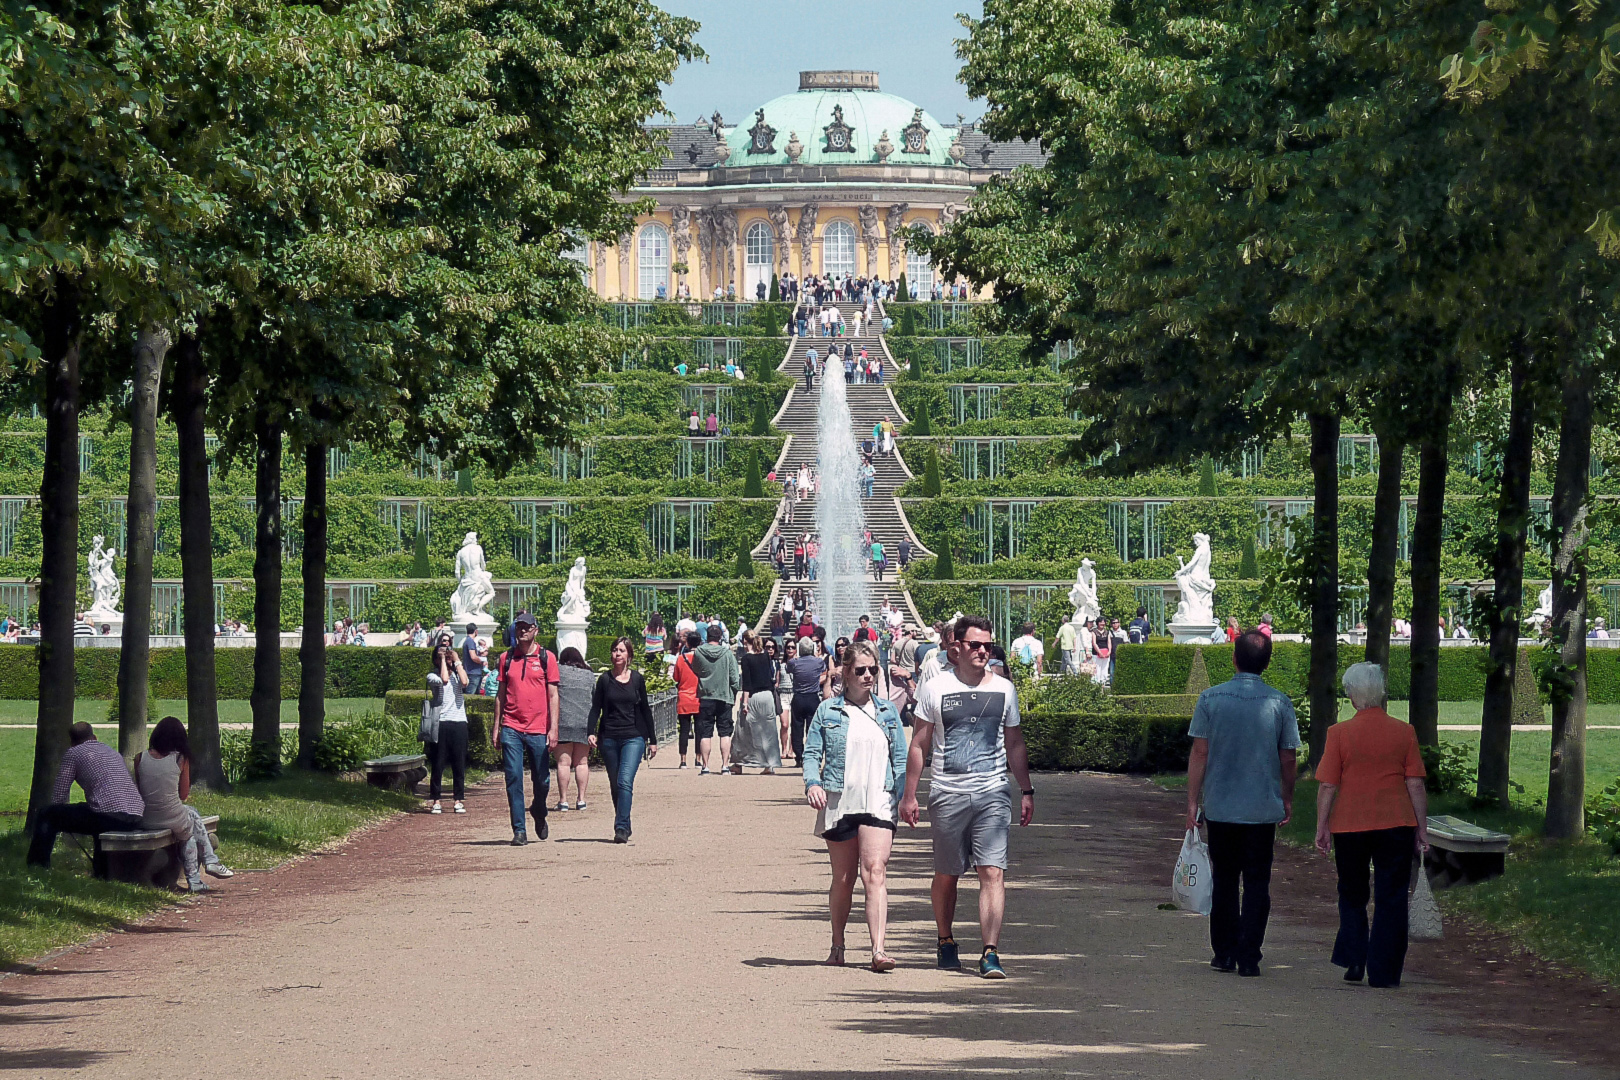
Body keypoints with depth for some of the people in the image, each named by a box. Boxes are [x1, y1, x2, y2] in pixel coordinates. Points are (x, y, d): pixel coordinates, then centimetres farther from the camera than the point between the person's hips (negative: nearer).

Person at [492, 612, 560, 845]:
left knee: (542, 780, 7)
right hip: (511, 729, 1)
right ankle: (519, 830, -4)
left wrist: (553, 728, -6)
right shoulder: (506, 658, 9)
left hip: (538, 730, -1)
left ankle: (539, 814, 35)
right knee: (514, 779, -6)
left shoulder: (547, 658, 3)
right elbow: (500, 694, 13)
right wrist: (496, 726, 8)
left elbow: (553, 695, 1)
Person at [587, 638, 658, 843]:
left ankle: (621, 828, -21)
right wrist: (592, 732, -12)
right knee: (615, 785, 8)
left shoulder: (637, 679, 6)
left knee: (625, 782, -17)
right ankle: (624, 827, 20)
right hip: (609, 738, 2)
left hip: (634, 738, -2)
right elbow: (596, 708, 4)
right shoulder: (605, 679, 6)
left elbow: (645, 710, 12)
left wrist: (652, 740, 14)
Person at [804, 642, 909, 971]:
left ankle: (878, 948, -22)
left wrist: (903, 797, 2)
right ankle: (837, 945, 25)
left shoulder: (887, 711, 13)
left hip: (878, 802, 0)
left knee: (875, 872, -15)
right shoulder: (828, 710, 7)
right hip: (838, 803, 0)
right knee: (843, 878, 7)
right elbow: (812, 752, 5)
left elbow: (900, 758, 13)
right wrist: (812, 783, -14)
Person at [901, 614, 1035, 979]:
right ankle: (945, 942, 30)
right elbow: (919, 745, 6)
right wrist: (909, 795, 2)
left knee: (993, 872, -11)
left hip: (992, 793, 1)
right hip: (947, 793, -1)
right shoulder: (935, 689, 2)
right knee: (946, 874, 9)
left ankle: (990, 952, -16)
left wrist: (1026, 791, 12)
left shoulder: (1003, 689, 9)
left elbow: (1015, 744, 17)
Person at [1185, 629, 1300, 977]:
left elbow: (1199, 754, -4)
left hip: (1220, 807, 1)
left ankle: (1225, 953, 17)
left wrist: (1192, 803, 1)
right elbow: (1288, 758, 1)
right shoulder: (1279, 703, -5)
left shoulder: (1210, 699, -5)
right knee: (1257, 883, 5)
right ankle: (1249, 958, -1)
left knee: (1224, 882, 14)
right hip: (1263, 808, -1)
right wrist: (1288, 798, 16)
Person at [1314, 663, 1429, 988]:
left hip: (1349, 826, 0)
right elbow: (1415, 784, 1)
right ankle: (1383, 971, 3)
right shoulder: (1404, 732, -1)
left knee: (1352, 896, 17)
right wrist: (1421, 828, 8)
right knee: (1390, 899, 6)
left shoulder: (1339, 733, -4)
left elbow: (1327, 785, -3)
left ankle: (1354, 961, 8)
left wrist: (1322, 826, 5)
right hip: (1395, 826, 0)